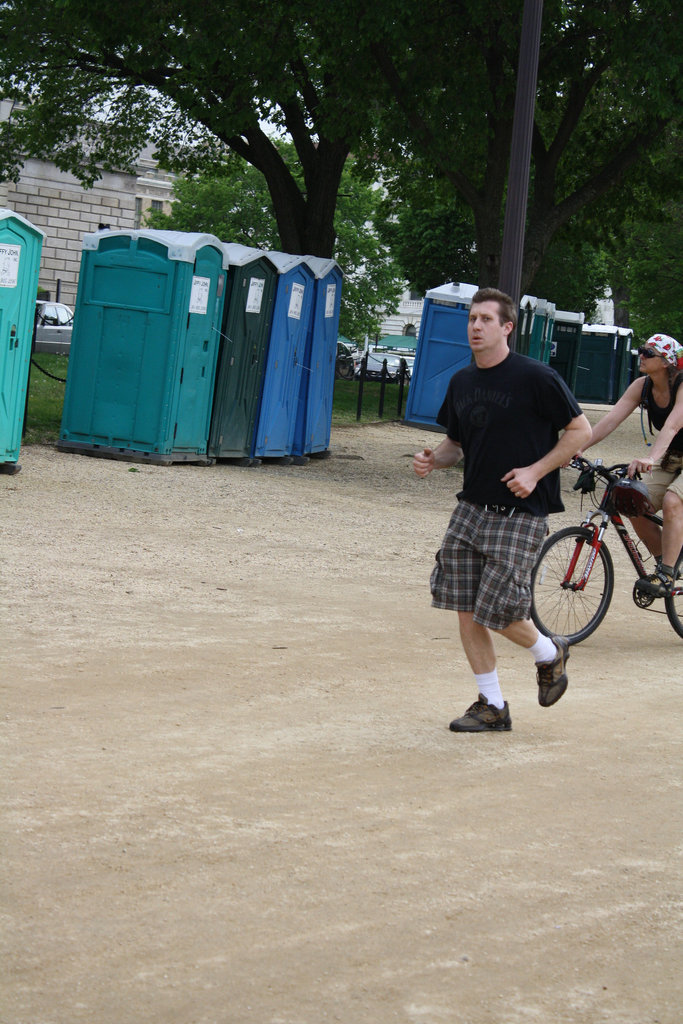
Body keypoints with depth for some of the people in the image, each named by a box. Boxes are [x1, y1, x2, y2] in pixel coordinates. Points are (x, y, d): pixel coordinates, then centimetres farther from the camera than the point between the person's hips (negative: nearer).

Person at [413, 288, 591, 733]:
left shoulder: (536, 377, -11)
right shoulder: (462, 382, 8)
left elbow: (580, 431, -6)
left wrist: (535, 471, -15)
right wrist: (433, 459, -3)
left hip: (520, 514, -6)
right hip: (472, 509, 6)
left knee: (497, 613, -9)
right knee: (467, 611, 2)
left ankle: (550, 654, 23)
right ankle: (491, 706, 15)